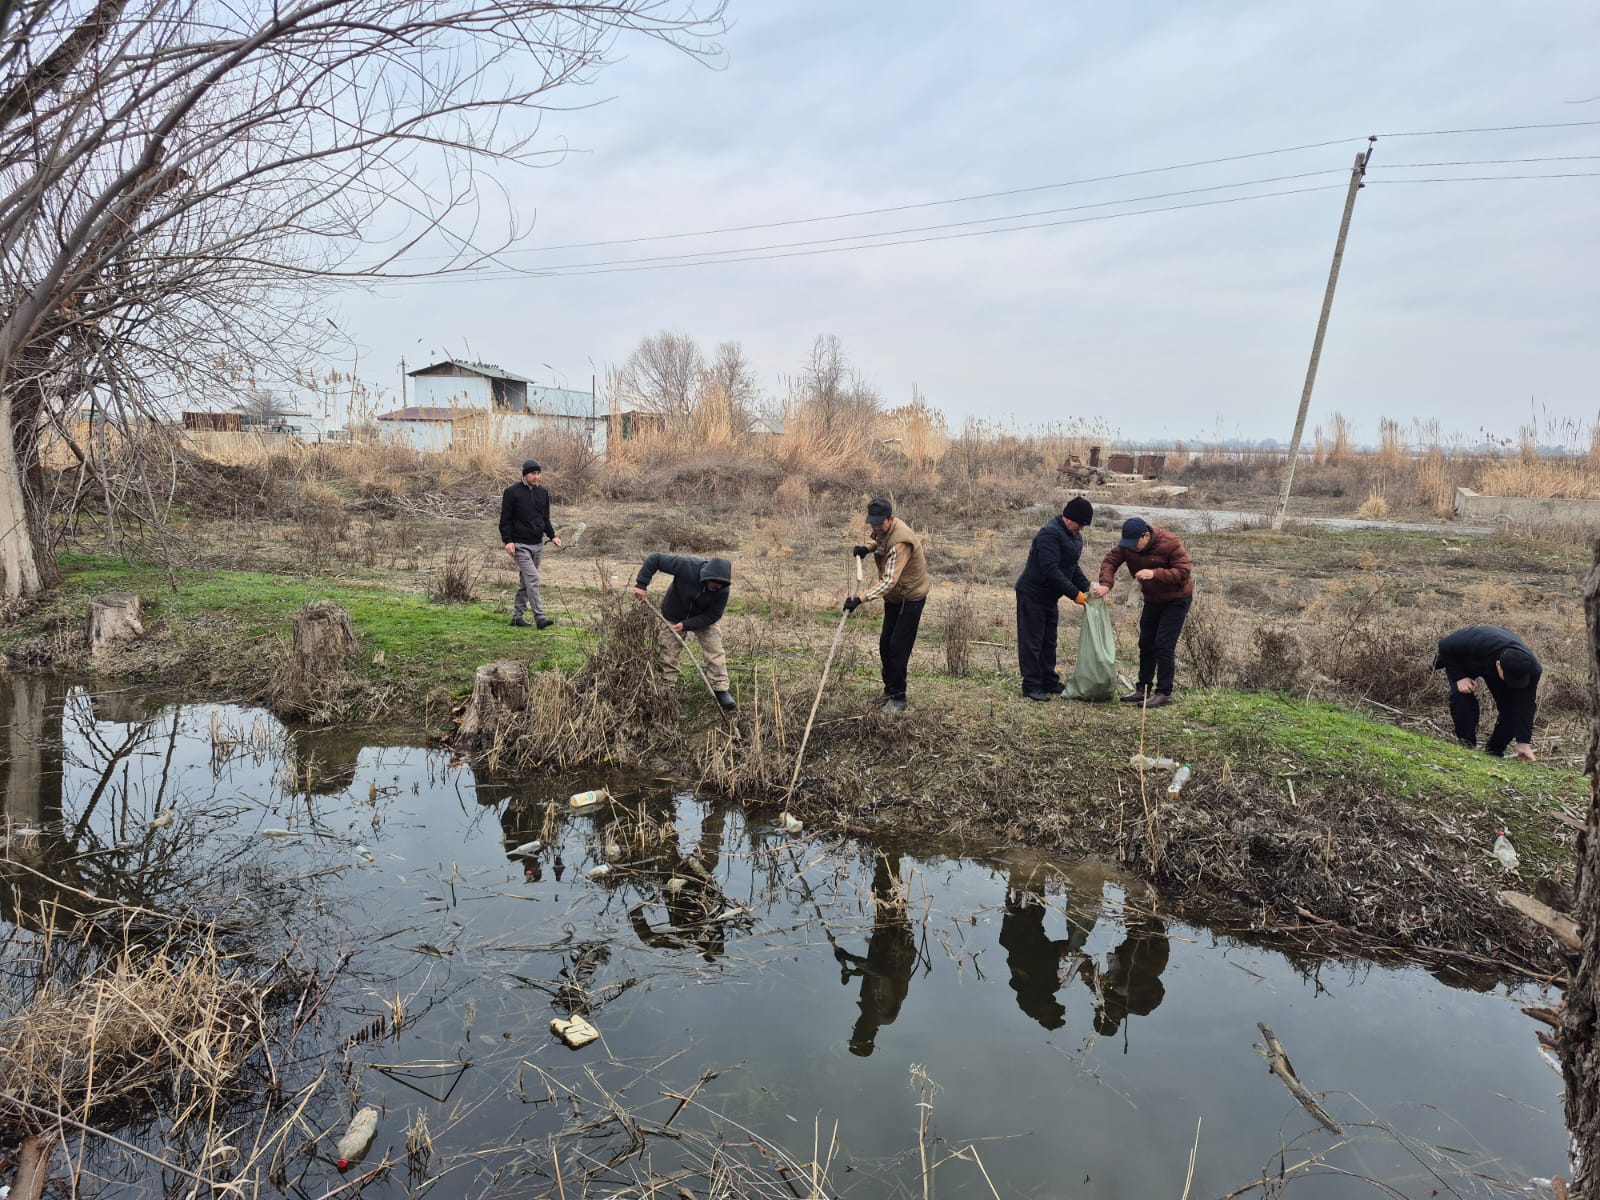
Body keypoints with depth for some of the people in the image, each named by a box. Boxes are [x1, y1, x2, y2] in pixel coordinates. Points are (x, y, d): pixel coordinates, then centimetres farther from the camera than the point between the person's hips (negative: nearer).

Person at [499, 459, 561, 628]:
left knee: (526, 582, 11)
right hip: (520, 545, -6)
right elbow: (505, 520, -6)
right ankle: (540, 617, -16)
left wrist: (552, 536, 6)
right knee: (532, 579, -15)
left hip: (537, 545, 6)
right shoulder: (512, 492, -7)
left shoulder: (543, 492, 10)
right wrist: (507, 540, -16)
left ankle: (517, 616, 19)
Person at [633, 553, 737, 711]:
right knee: (668, 654, 5)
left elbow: (713, 615, -21)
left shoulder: (722, 590, -31)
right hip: (673, 616, 0)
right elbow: (655, 559, -30)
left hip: (703, 619, 1)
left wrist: (686, 625, -29)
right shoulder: (686, 566, -38)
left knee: (715, 652, -7)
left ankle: (721, 690, 4)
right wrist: (641, 584, -33)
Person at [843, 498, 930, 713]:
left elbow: (889, 581, -40)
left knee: (898, 648, -9)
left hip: (911, 597, -9)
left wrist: (861, 599, -49)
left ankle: (898, 697, 2)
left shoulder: (900, 543, -32)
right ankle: (890, 691, 24)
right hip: (894, 596, 9)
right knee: (885, 644, 12)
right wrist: (868, 548, -1)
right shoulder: (885, 530, -5)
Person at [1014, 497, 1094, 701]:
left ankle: (1049, 682, 25)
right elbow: (1050, 570, -29)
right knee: (1032, 642, -3)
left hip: (1049, 597, 10)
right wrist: (1074, 594, -26)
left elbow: (1072, 567, 16)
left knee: (1048, 642, 16)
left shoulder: (1075, 536, 9)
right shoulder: (1050, 534, -22)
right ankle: (1031, 686, 4)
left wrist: (1086, 587, -1)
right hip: (1032, 594, -10)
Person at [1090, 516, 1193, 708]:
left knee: (1164, 646, -12)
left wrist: (1155, 573, -40)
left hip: (1176, 599, -7)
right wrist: (1105, 584, -30)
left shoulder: (1170, 543, -27)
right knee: (1146, 643, 11)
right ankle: (1143, 688, 22)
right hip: (1153, 599, 7)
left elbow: (1183, 572, -28)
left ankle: (1164, 693, -3)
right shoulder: (1126, 545, -11)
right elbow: (1110, 560, -13)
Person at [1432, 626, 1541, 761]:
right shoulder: (1477, 644, -48)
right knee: (1462, 694, -28)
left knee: (1512, 707, -14)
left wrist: (1524, 743, -28)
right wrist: (1459, 677, -33)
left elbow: (1525, 707, -29)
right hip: (1464, 661, -2)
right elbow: (1445, 646, -28)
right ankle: (1466, 744, -19)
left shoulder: (1531, 669, -35)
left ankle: (1494, 752, 0)